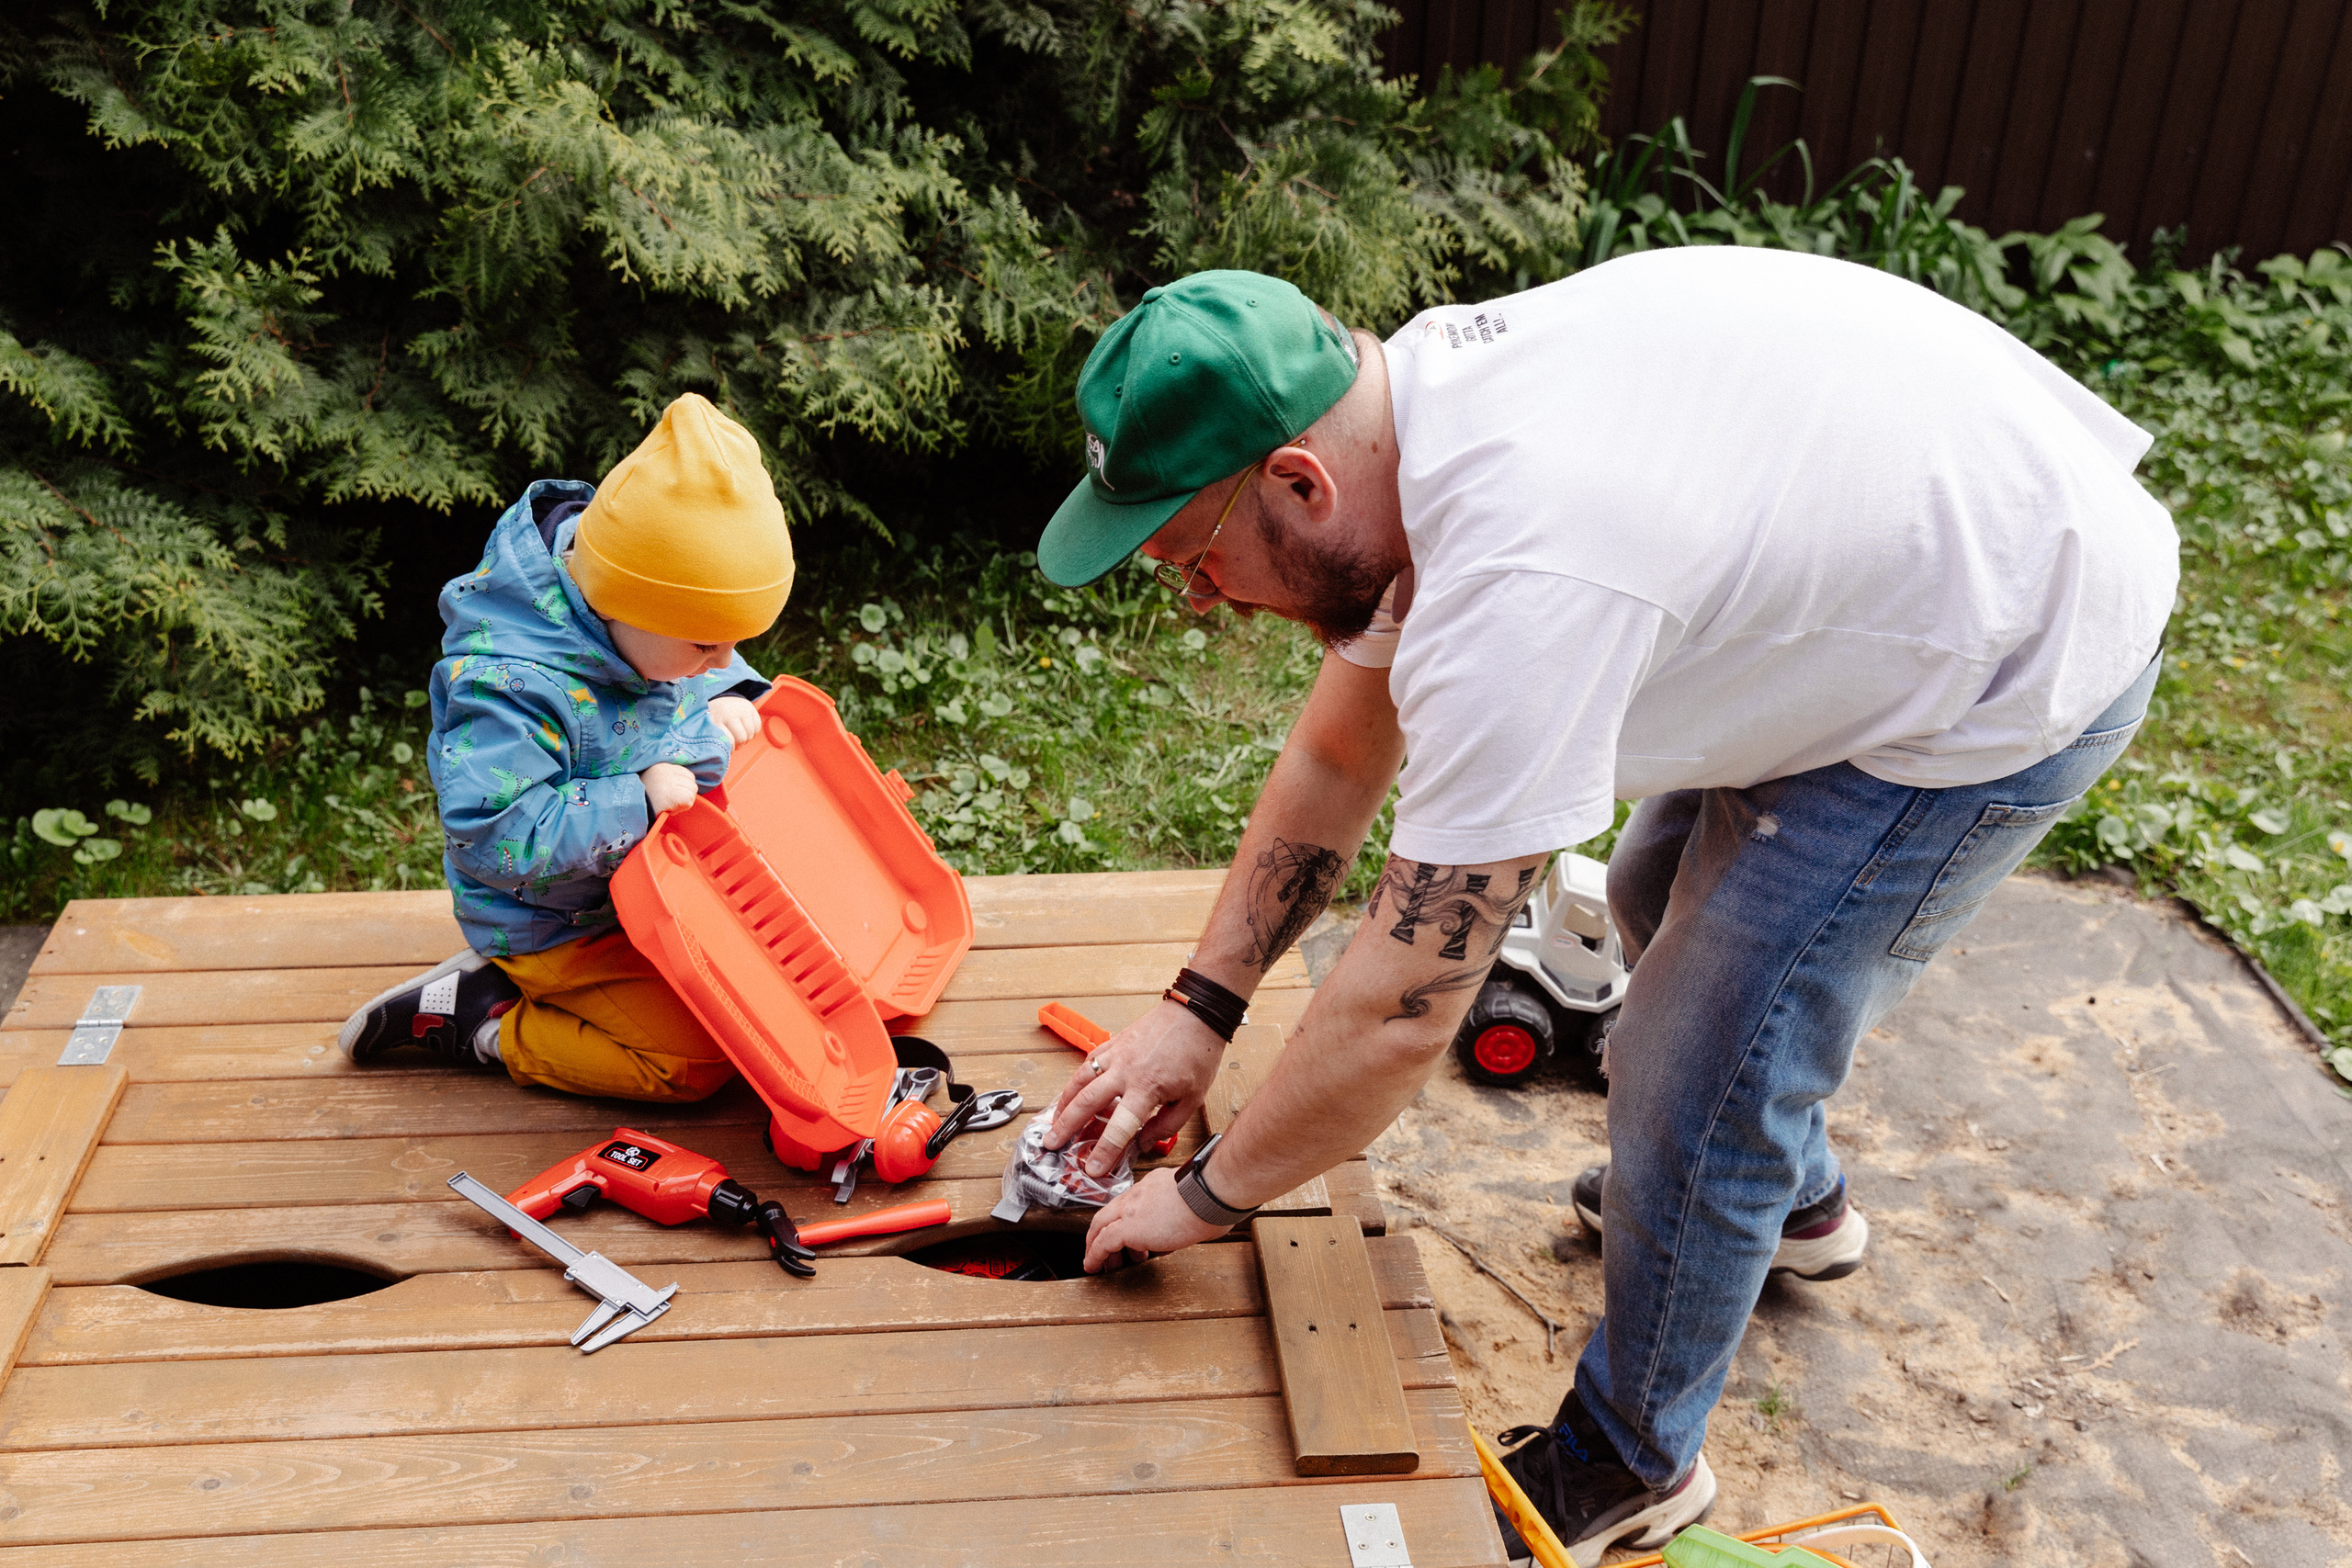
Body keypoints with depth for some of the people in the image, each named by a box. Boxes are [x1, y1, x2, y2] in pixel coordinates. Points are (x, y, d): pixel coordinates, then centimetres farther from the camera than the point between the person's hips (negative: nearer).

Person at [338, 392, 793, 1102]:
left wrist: (726, 701, -11)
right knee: (698, 1059, -14)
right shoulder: (509, 686, -34)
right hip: (559, 928, -8)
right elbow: (492, 837, -34)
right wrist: (635, 802, -35)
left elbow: (718, 671, 12)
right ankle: (478, 1019, 1)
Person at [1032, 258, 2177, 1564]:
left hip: (2023, 663, -9)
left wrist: (1203, 1197, -13)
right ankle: (1794, 1200, 52)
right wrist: (1196, 1011, 3)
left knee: (1696, 1094, -5)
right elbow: (1338, 755, 4)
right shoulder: (1420, 397, -8)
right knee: (1662, 898, 26)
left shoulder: (1513, 586, -37)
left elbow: (1401, 1015, -29)